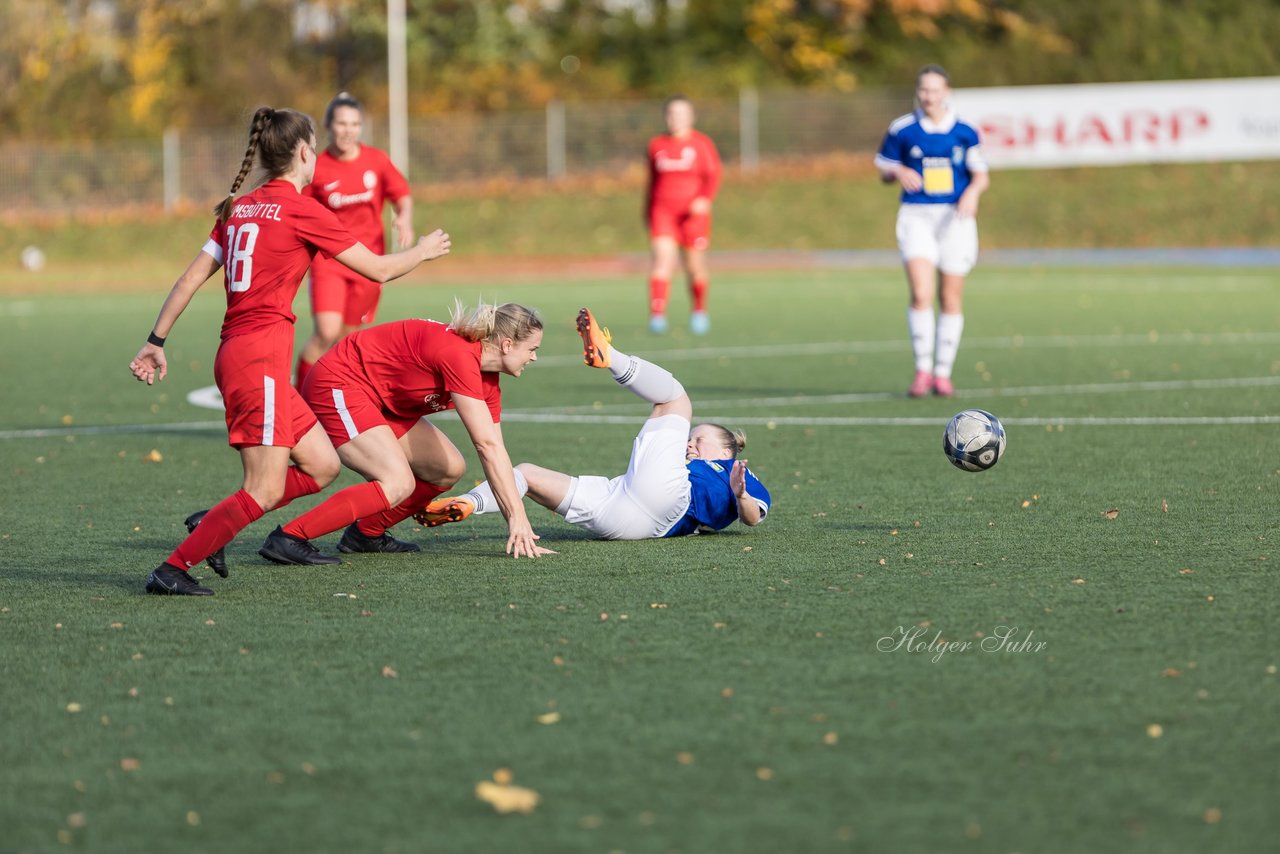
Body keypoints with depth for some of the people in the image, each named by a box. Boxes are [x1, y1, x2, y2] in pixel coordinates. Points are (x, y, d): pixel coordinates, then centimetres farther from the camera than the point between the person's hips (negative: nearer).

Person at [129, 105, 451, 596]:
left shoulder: (239, 209, 14)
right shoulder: (301, 210, -7)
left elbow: (191, 278, 11)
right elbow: (378, 269, -1)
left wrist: (156, 342, 14)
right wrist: (423, 251, 18)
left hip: (235, 353, 9)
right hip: (261, 356, -9)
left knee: (323, 466, 11)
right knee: (264, 491, -9)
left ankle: (213, 524, 12)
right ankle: (172, 569, -12)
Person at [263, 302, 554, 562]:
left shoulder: (487, 381, 3)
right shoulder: (459, 355, -27)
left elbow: (494, 451, 5)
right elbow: (487, 445, -28)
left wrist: (519, 530, -1)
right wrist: (518, 517, -26)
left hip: (377, 400, 10)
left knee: (449, 469, 5)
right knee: (398, 484, -23)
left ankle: (366, 532, 16)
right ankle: (289, 538, -24)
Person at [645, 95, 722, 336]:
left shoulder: (702, 143, 2)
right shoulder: (656, 145, 12)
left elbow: (713, 175, -5)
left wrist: (705, 199, -22)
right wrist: (648, 213, 20)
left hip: (693, 212, -1)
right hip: (663, 211, 1)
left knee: (695, 268, 5)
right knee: (661, 260, -17)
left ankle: (699, 311, 29)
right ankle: (657, 314, -27)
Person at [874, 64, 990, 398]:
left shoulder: (964, 132, 4)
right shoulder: (901, 130, 3)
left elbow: (981, 175, 6)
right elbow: (884, 172, 10)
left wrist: (973, 192, -16)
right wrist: (899, 173, -13)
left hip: (955, 218, 1)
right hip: (916, 217, -1)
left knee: (950, 301, 4)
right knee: (921, 295, -16)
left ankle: (943, 373, 14)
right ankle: (923, 370, -7)